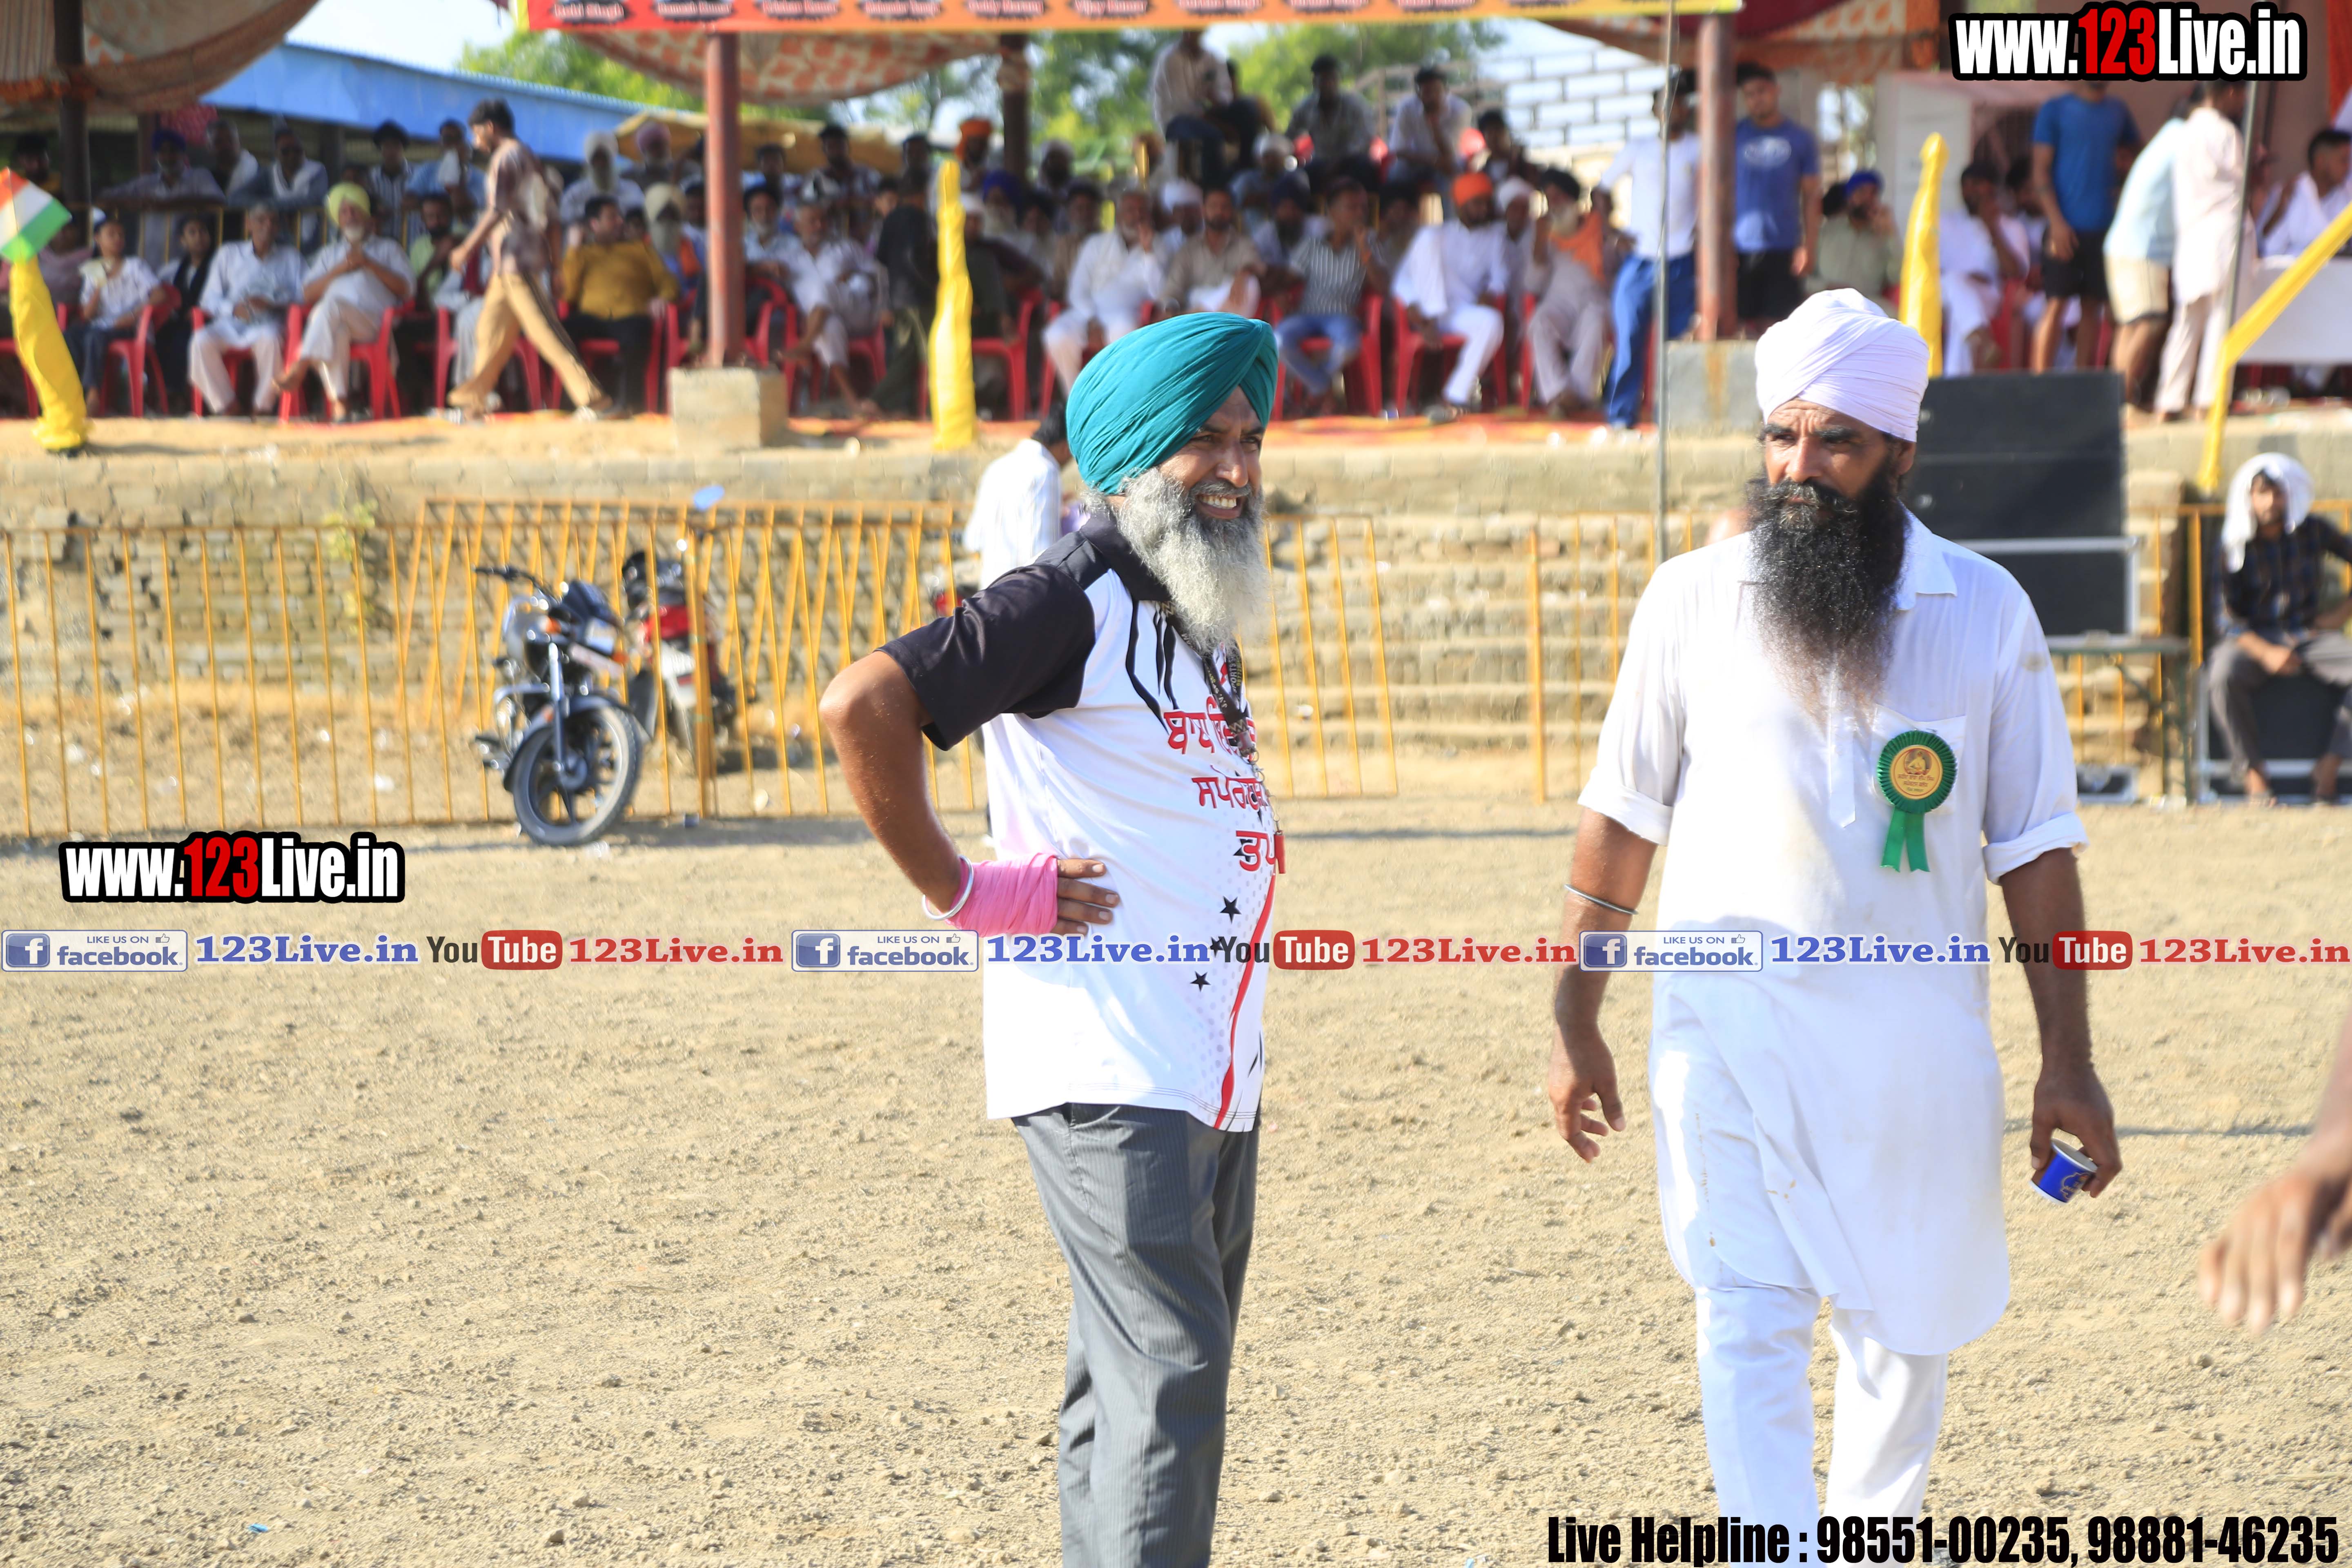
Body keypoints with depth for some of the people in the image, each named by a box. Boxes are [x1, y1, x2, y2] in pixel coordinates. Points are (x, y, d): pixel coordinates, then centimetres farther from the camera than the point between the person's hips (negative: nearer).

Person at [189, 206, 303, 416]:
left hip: (268, 324, -2)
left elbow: (303, 294, 1)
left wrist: (272, 303, -16)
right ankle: (226, 407, -22)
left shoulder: (290, 257, 16)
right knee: (202, 342, -31)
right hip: (231, 325, 2)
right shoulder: (229, 254, 17)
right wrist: (233, 308, -11)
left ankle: (262, 407, -26)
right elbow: (211, 299, 10)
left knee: (269, 339, -39)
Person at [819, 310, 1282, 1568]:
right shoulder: (1070, 604, -11)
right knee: (1168, 1365, -15)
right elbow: (862, 706, -22)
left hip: (1216, 1072, 9)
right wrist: (961, 894, -17)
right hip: (1104, 1066, -9)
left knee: (1138, 1379, 12)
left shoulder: (1203, 618, 17)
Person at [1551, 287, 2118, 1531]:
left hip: (1917, 1039, 1)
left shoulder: (1985, 612, 1)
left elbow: (2034, 846, 4)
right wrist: (1574, 1021, 6)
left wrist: (2069, 1061, 1)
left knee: (1904, 1333, 11)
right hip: (1731, 1028, -1)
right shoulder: (1691, 601, 1)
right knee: (1747, 1326, -12)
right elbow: (1623, 816, 8)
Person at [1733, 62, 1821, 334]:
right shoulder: (1733, 136, 6)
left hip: (1784, 250, 1)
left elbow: (1811, 196, 8)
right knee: (1745, 323, -6)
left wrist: (1809, 247, -1)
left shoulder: (1800, 139, 7)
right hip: (1740, 248, -1)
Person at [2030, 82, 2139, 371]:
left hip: (2105, 227, 5)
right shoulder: (2055, 110, 0)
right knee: (2057, 305, -8)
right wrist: (2057, 221, -13)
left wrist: (2124, 160, 5)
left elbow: (2134, 150, 30)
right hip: (2066, 227, -5)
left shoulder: (2118, 111, 13)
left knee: (2093, 307, 6)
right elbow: (2041, 170, -4)